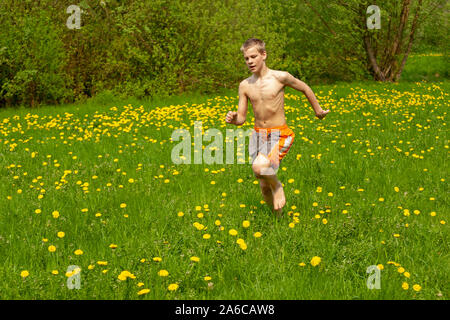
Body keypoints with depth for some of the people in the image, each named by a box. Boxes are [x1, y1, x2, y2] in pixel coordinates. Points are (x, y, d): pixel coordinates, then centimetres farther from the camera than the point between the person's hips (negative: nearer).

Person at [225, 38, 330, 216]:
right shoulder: (245, 85, 2)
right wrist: (233, 118, -19)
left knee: (260, 167, -32)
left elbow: (305, 88, 8)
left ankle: (277, 186, 0)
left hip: (279, 135, -4)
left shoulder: (280, 77, -9)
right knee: (264, 187, 9)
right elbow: (241, 118, 5)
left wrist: (318, 111, 20)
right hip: (258, 135, 5)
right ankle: (277, 215, 33)